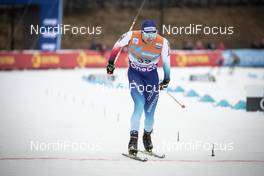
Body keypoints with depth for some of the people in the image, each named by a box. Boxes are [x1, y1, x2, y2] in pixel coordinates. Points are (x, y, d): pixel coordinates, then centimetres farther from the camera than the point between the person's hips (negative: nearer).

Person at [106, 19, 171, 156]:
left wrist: (166, 80, 9)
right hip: (135, 73, -1)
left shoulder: (162, 43, -19)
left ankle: (147, 135, 32)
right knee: (140, 105, -21)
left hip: (151, 75, 1)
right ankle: (133, 140, -16)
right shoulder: (132, 36, -23)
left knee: (149, 112, 3)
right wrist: (111, 62, 7)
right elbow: (117, 46, -2)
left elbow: (166, 62, -2)